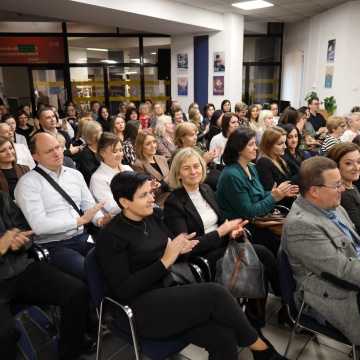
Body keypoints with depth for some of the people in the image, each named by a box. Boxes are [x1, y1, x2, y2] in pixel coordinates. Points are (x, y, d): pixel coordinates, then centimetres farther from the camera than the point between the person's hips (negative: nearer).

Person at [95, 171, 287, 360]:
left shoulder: (153, 216, 7)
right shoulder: (111, 237, -11)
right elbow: (123, 290, -15)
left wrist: (177, 249, -7)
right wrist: (165, 262, -19)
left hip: (168, 290, 6)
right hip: (141, 309, -6)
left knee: (223, 337, -19)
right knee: (215, 294, -24)